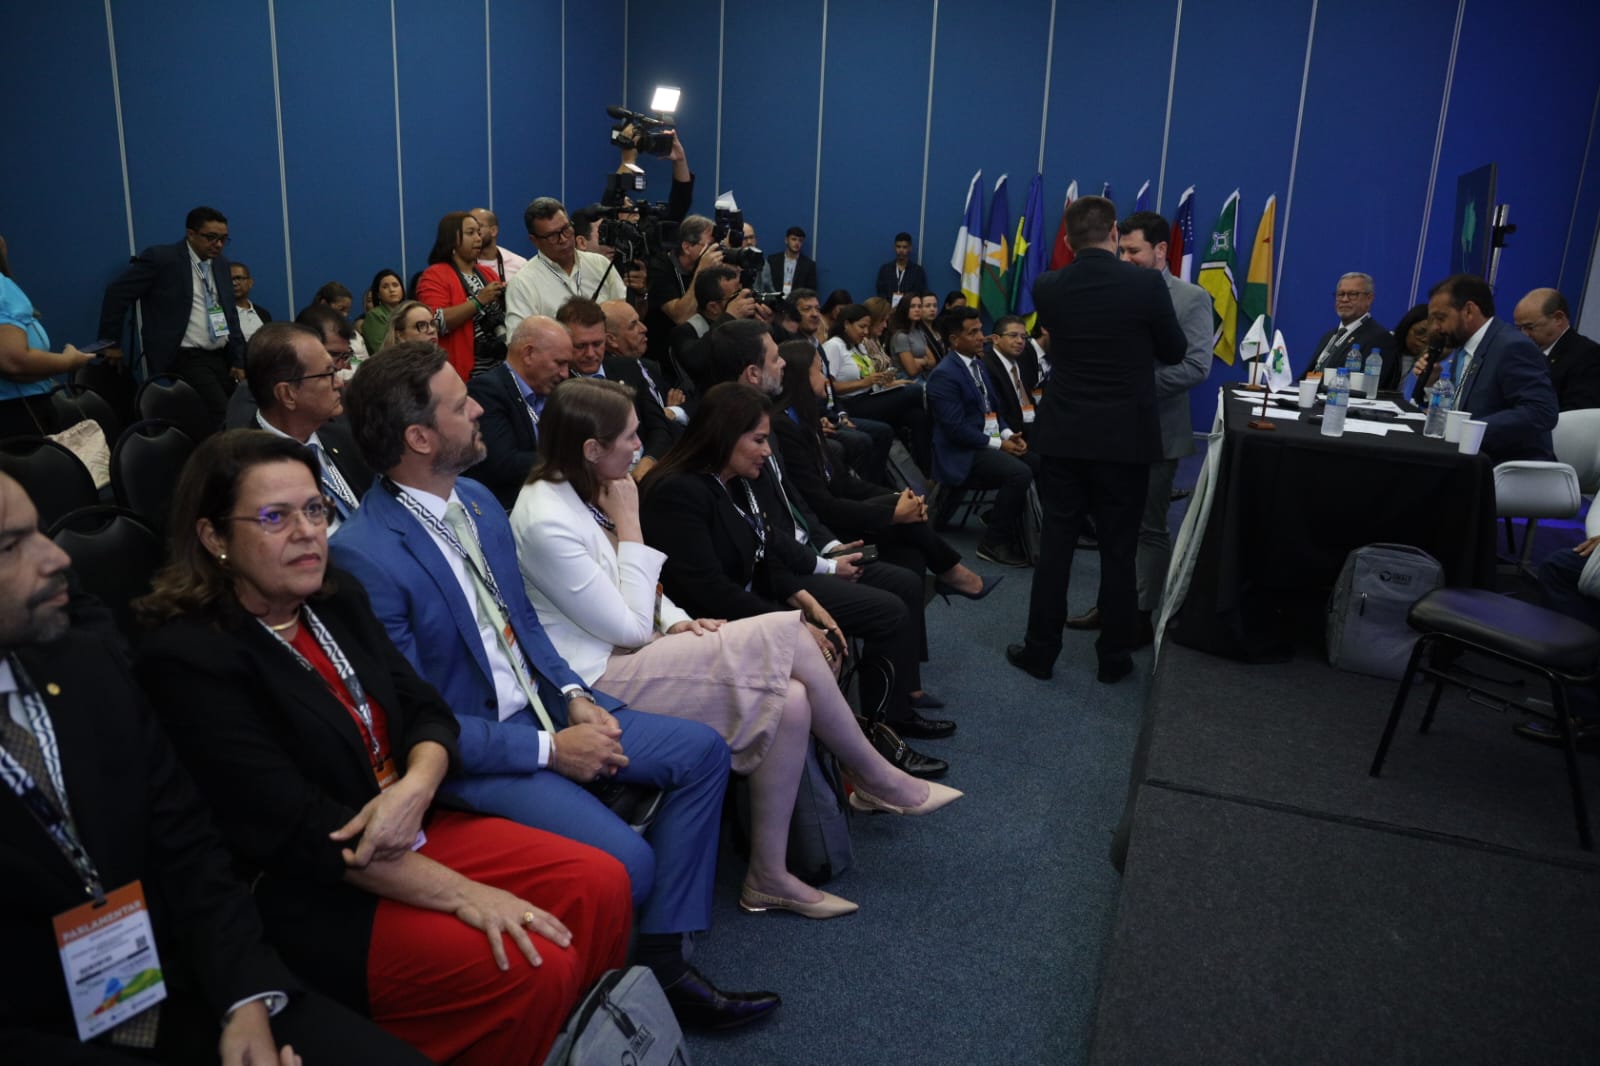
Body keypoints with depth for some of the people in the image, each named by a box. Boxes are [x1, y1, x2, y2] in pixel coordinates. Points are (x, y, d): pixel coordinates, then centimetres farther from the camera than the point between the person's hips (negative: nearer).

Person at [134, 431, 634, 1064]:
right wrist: (458, 893, -23)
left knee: (600, 886, -7)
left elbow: (425, 711, 5)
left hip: (413, 829, 7)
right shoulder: (186, 657, -16)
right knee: (535, 966, -22)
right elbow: (296, 824, -21)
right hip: (311, 895, -7)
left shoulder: (336, 596, 5)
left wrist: (414, 787, -20)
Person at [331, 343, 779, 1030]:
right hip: (470, 751, -8)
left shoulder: (479, 501, 4)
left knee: (702, 751, 0)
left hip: (544, 708, 9)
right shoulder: (365, 555, -22)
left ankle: (664, 962, 4)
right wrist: (550, 750, -18)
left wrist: (576, 698, -3)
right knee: (627, 863, -24)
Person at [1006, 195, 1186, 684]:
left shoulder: (1047, 288, -2)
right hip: (1126, 436, -2)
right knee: (1119, 550, 7)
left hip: (1063, 435, 2)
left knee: (1055, 544, 8)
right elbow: (1175, 352, 3)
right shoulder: (1147, 283, -11)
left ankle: (1040, 650, 15)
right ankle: (1113, 657, 17)